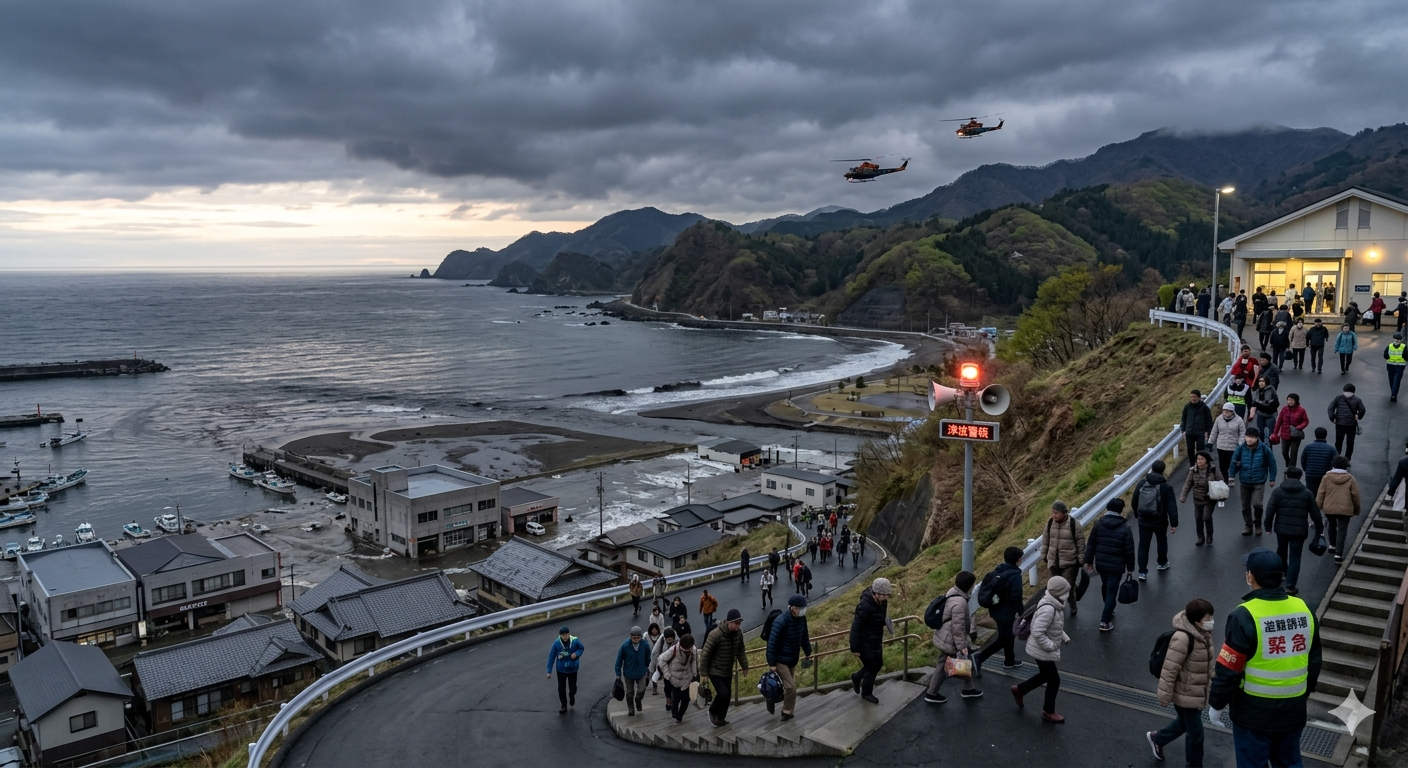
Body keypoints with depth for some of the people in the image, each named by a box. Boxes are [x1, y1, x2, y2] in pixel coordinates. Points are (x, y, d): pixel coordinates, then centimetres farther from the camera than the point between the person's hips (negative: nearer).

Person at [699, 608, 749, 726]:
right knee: (723, 693, -13)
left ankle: (720, 719, 29)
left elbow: (741, 651, 8)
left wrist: (744, 666, 10)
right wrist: (703, 672, -15)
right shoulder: (715, 635, -28)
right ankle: (712, 710, 15)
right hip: (715, 671, -6)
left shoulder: (738, 633, -9)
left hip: (728, 671, 6)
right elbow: (705, 654, -20)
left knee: (727, 695, 10)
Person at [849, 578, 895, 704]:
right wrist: (855, 648, -21)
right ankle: (866, 693, 27)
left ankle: (856, 677, 42)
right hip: (866, 642, -8)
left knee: (878, 664, 19)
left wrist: (887, 623, 0)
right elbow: (855, 627, -25)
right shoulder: (865, 606, -31)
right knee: (872, 667, 4)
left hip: (876, 640, 8)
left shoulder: (881, 602, -6)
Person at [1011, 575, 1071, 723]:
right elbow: (1037, 633, -35)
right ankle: (1048, 712, 25)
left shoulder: (1055, 605, 0)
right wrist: (1051, 646, -25)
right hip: (1042, 651, -10)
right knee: (1054, 680, 6)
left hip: (1043, 650, 10)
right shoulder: (1048, 609, -33)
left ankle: (1019, 689, 40)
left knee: (1045, 676, 25)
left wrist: (1064, 637, 4)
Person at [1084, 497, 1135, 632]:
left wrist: (1089, 561, 9)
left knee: (1105, 586, 25)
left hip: (1101, 563, 4)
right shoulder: (1125, 528, -13)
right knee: (1112, 591, 2)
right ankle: (1105, 621, 2)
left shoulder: (1098, 524, -5)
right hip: (1116, 565, -4)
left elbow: (1090, 544, -1)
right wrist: (1130, 567, 2)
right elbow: (1129, 550, -9)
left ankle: (1109, 611, 45)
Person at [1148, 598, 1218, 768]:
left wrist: (1212, 681, 22)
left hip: (1197, 692, 9)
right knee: (1195, 732, 6)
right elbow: (1170, 669, -26)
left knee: (1185, 722, 26)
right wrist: (1165, 696, -21)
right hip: (1185, 694, -9)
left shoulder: (1204, 632, -3)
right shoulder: (1183, 638, -31)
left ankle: (1157, 738, 49)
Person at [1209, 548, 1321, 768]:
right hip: (1293, 709, 6)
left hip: (1254, 711, -6)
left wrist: (1217, 704, -3)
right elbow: (1314, 662, 9)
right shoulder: (1304, 610, -3)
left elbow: (1229, 670, -17)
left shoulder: (1244, 616, -22)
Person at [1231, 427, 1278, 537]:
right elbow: (1234, 462, 1)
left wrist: (1272, 479, 1)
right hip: (1244, 482, 3)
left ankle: (1258, 524, 13)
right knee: (1245, 505, 11)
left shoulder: (1264, 449, -12)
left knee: (1257, 504, -13)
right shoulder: (1241, 448, -9)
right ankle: (1248, 525, 27)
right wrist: (1231, 476, 1)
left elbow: (1272, 463, -2)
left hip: (1259, 482, -2)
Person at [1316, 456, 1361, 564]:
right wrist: (1356, 510, 14)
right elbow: (1355, 496, 3)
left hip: (1329, 508, 1)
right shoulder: (1350, 479, -1)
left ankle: (1332, 545, 38)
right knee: (1342, 531, 0)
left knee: (1332, 526, 26)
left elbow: (1321, 493, -3)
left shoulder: (1327, 477, -2)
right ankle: (1338, 554, -7)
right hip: (1345, 510, -1)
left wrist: (1318, 507, 3)